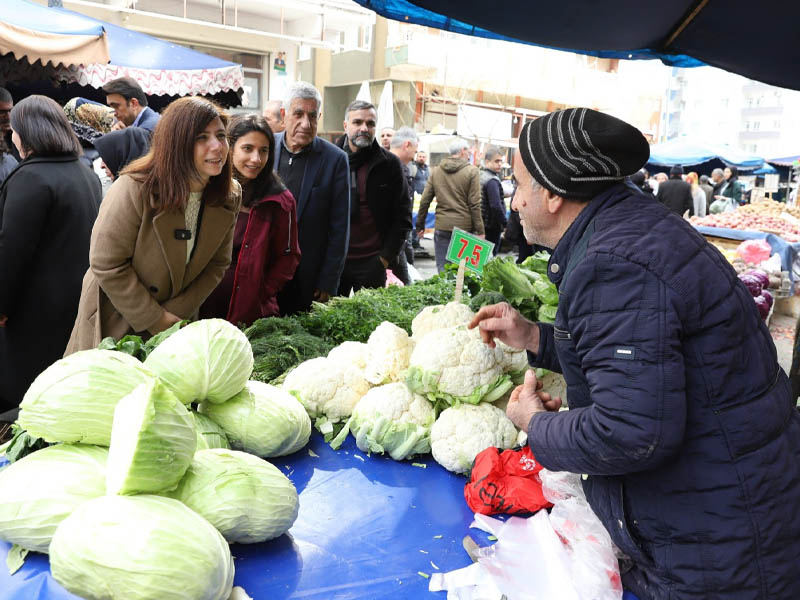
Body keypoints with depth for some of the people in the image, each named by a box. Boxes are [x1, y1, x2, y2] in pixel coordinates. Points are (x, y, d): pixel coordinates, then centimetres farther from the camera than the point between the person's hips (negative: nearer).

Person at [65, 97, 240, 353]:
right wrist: (156, 320, -17)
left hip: (177, 317, 4)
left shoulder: (230, 196, -8)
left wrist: (176, 313, -10)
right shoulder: (135, 188, -24)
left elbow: (217, 264, -2)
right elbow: (107, 265, -21)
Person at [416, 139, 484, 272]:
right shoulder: (471, 171, -3)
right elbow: (474, 204, -7)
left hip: (441, 226, 3)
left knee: (442, 269, 6)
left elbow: (424, 201, 7)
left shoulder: (436, 171, 8)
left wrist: (420, 225, 15)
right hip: (464, 226, -3)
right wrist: (480, 231, -4)